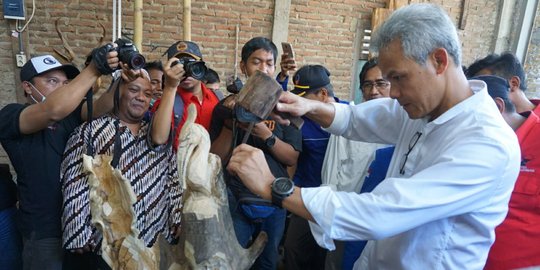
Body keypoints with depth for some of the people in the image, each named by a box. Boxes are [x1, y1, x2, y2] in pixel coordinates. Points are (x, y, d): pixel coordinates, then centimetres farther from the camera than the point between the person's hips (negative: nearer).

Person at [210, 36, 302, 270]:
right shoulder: (227, 106, -4)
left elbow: (292, 158, -8)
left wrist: (265, 134, -23)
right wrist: (229, 123, -21)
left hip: (274, 201, 2)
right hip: (235, 200, -1)